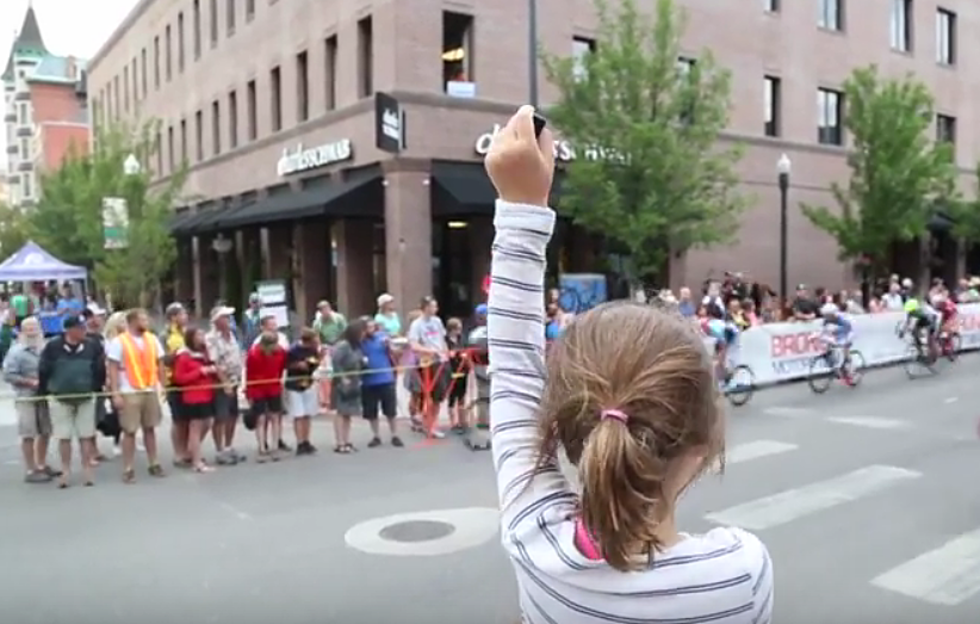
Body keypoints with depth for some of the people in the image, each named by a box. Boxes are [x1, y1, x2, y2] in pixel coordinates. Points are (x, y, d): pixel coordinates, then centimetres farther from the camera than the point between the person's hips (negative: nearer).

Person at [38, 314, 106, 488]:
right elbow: (43, 371, -1)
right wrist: (44, 394, 1)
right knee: (64, 437, 6)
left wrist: (98, 390, 5)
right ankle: (65, 472, 16)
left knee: (86, 435, 6)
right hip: (60, 398, -1)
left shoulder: (93, 346, -4)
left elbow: (100, 370, 4)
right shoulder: (53, 347, -7)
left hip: (86, 397, 1)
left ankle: (87, 470, 15)